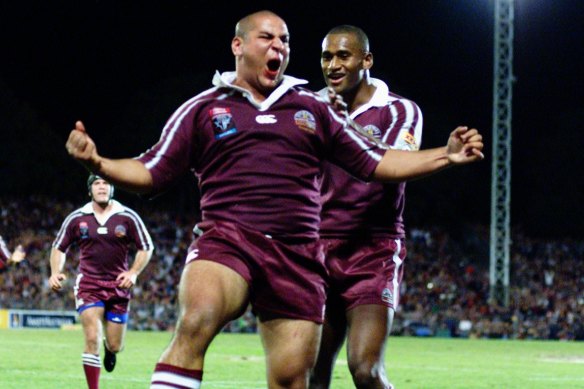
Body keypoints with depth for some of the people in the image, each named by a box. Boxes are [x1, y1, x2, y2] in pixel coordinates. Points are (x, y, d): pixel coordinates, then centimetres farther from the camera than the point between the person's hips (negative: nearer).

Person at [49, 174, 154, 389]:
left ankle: (109, 349, 45)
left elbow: (146, 247, 6)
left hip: (118, 287, 1)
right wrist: (55, 272, -5)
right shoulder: (77, 218, 0)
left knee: (115, 346, 5)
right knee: (92, 340, -16)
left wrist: (134, 272, -9)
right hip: (88, 286, -1)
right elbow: (59, 247, 12)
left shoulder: (128, 217, -2)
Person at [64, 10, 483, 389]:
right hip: (227, 238, -3)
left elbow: (373, 163, 19)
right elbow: (152, 173, 10)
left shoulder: (312, 109, 18)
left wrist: (445, 155, 10)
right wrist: (97, 161, -8)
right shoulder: (203, 108, 11)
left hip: (297, 258, 3)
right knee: (196, 321, -34)